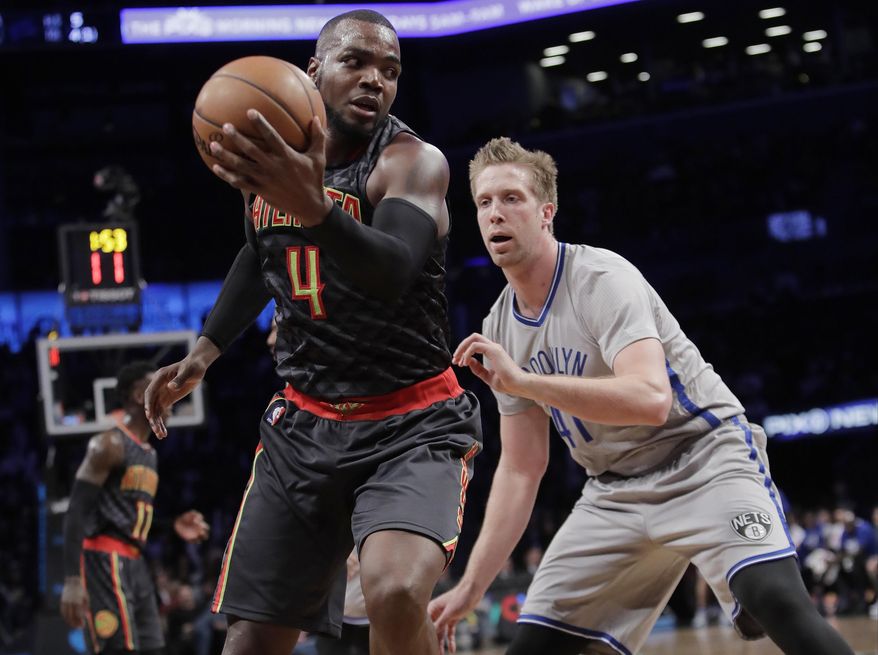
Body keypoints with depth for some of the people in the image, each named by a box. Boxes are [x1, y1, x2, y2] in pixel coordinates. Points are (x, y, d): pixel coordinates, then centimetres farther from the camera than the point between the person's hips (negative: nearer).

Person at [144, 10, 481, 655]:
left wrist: (313, 209, -53)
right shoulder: (268, 155, 4)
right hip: (304, 421, 6)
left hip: (411, 425, -5)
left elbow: (392, 275, -36)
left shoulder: (414, 162, -15)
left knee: (395, 592, -34)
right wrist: (206, 350, 16)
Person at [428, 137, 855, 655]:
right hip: (616, 489, 7)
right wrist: (470, 588, 2)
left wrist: (521, 381, -35)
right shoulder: (499, 330, 3)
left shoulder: (602, 278, -17)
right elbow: (521, 469, 8)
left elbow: (650, 399, -34)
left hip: (703, 455, -7)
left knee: (780, 604, -31)